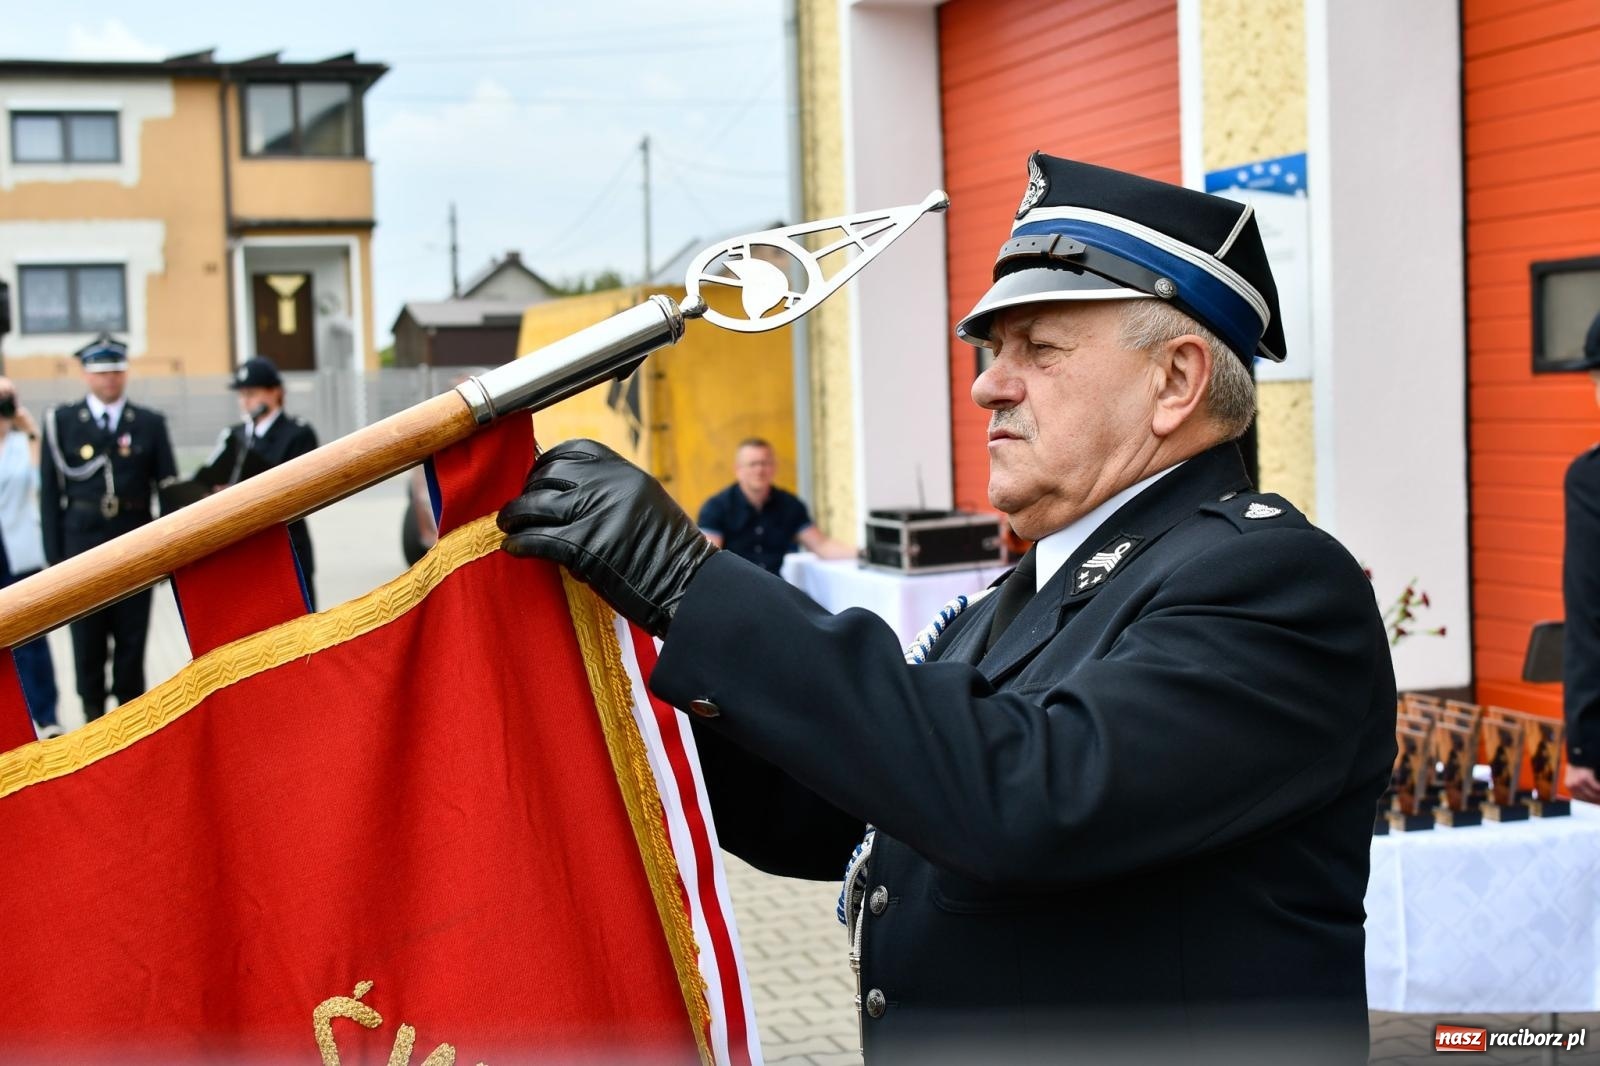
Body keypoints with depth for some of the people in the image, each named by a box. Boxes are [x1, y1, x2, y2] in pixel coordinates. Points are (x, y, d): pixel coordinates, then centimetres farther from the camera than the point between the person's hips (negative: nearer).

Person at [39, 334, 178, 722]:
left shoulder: (150, 423, 5)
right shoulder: (61, 422, 3)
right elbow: (50, 493, 2)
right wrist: (55, 556, -2)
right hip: (83, 546, -1)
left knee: (132, 637, 6)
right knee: (87, 639, 5)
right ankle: (93, 713, 16)